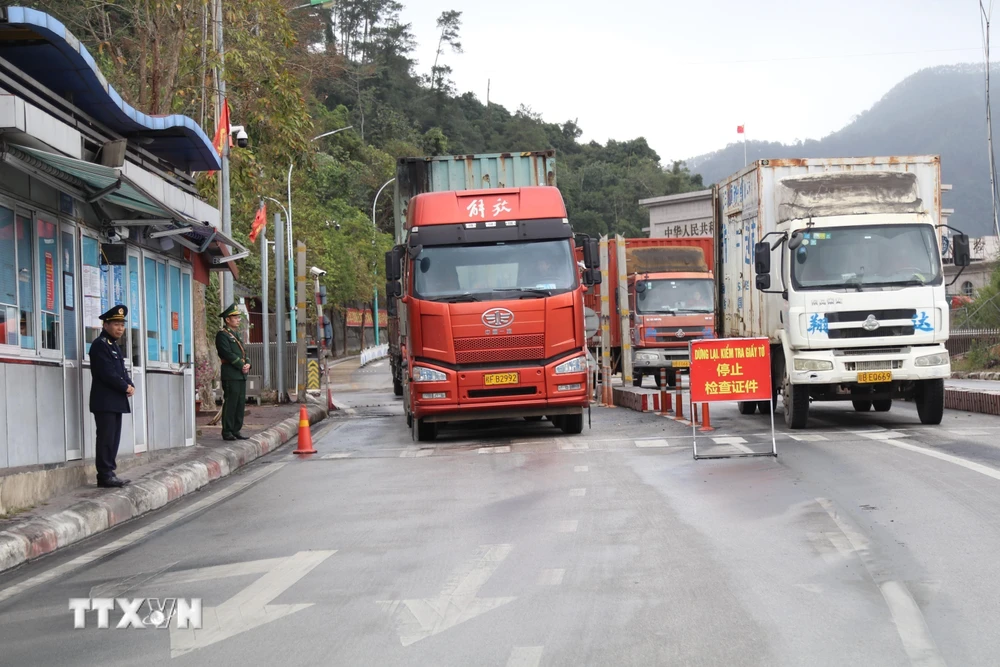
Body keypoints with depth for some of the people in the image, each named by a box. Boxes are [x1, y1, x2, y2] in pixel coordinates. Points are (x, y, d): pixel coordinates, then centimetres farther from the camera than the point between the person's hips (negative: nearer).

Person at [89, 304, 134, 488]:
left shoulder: (114, 345, 19)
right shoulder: (100, 344, -10)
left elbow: (121, 371, 19)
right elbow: (107, 373, -19)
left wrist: (130, 385, 0)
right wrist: (125, 388, -11)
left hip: (116, 401, 9)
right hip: (105, 401, -9)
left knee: (114, 439, 9)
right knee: (106, 438, -9)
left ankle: (109, 473, 11)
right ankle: (105, 476, -7)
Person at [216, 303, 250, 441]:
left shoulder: (236, 334, 21)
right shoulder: (222, 334, -7)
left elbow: (243, 352, 20)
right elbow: (228, 354, -16)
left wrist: (247, 365, 1)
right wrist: (242, 366, -13)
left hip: (241, 375, 9)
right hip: (230, 375, -9)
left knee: (240, 403, 7)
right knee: (230, 403, -8)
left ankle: (236, 431, 11)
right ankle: (227, 432, -4)